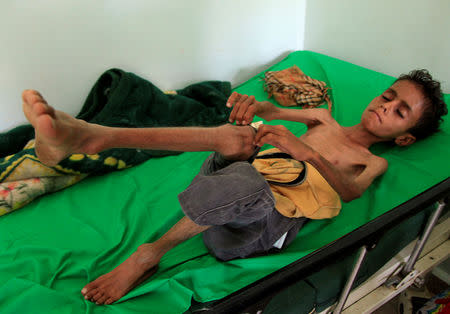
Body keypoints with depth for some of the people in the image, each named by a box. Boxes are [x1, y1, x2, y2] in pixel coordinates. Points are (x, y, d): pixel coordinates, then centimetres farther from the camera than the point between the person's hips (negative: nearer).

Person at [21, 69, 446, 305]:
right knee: (238, 136, -28)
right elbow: (276, 112, 19)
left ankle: (152, 253, -21)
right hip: (244, 177, 4)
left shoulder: (373, 163, 14)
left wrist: (302, 149, -26)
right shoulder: (325, 119, 27)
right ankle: (93, 136, -40)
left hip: (275, 214, -4)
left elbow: (348, 189, -8)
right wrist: (255, 105, -6)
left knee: (245, 182, -38)